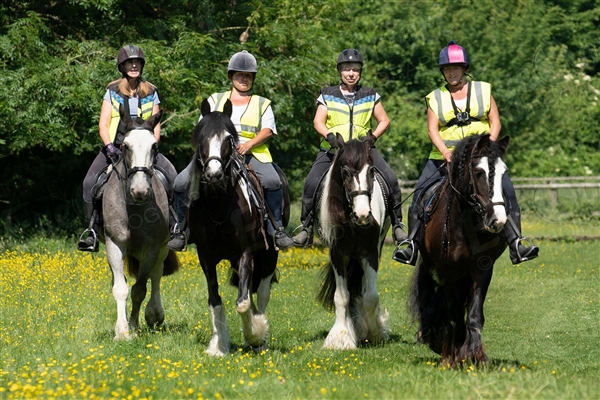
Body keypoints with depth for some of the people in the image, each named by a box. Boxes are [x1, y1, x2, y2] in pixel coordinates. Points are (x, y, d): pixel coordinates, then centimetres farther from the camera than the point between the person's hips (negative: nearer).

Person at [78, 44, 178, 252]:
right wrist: (109, 146, -17)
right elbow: (103, 123, 0)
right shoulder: (112, 91, 6)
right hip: (116, 147, -1)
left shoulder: (151, 92, 9)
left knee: (172, 177, -22)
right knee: (90, 181, -24)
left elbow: (156, 126, 8)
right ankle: (92, 228, -16)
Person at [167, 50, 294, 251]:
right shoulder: (215, 100, 22)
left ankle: (277, 230, -20)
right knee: (182, 182, -18)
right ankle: (181, 229, -2)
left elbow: (267, 130, 5)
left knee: (272, 181, -32)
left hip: (252, 153, -1)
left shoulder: (262, 104, 20)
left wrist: (250, 143, -15)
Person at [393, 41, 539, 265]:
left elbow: (495, 122, 5)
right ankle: (411, 242, -5)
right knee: (421, 192, -13)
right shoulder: (436, 99, 8)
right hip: (445, 156, 1)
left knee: (506, 189, -19)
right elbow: (432, 130, -2)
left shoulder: (483, 91, 8)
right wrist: (446, 152, -20)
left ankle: (516, 241, -20)